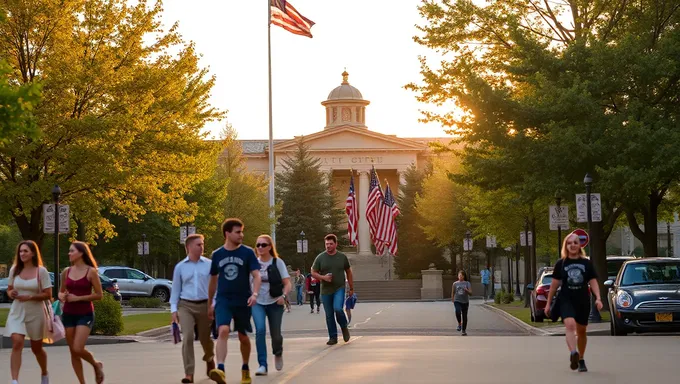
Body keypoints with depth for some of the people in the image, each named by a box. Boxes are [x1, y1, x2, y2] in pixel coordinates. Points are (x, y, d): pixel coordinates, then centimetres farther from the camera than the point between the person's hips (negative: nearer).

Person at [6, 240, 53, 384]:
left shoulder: (41, 271, -8)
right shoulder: (14, 270, 2)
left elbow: (48, 295, -9)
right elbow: (9, 289, 13)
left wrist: (29, 297, -21)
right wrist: (11, 293, -11)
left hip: (35, 313, -2)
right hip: (17, 312, 2)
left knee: (36, 348, 14)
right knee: (17, 343, -19)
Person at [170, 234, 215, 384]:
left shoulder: (209, 265, 2)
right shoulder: (180, 267, 5)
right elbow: (175, 289, 9)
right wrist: (173, 309, 3)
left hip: (204, 305, 0)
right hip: (186, 306, 0)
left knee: (205, 338, 12)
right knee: (187, 338, -14)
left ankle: (209, 360, 45)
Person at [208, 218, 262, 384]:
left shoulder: (247, 252, -2)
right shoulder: (217, 254, 4)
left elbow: (256, 275, -9)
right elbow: (213, 280, 14)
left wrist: (255, 293, -27)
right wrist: (210, 304, 18)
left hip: (243, 301, 0)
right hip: (223, 300, 0)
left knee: (243, 337, 11)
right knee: (223, 331, -22)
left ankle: (245, 369, 33)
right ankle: (220, 369, -34)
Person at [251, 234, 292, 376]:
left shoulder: (277, 262, -4)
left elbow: (287, 283, -5)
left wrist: (283, 296, -23)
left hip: (275, 303, 0)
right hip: (258, 303, 1)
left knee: (275, 334, 4)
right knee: (260, 330, -21)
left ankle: (278, 354, 40)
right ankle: (262, 365, -17)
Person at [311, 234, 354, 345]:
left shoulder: (342, 257, 4)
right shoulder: (320, 258, 2)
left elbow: (348, 272, 13)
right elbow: (313, 273, 5)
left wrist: (351, 288, 14)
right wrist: (323, 277, -14)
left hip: (339, 289, -2)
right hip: (326, 290, 2)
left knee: (338, 308, -23)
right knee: (329, 315, 4)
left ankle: (344, 327, 4)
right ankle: (333, 337, 14)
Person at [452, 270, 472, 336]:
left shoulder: (467, 283, 1)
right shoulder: (455, 283, 3)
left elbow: (470, 293, -7)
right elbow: (452, 293, 12)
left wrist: (466, 290, -25)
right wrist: (452, 300, 12)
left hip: (465, 302, 1)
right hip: (457, 301, -1)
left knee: (464, 316, 6)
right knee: (458, 312, -28)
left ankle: (464, 330, 19)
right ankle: (459, 324, -3)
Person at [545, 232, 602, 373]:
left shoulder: (587, 263, 6)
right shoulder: (561, 264, 4)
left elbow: (593, 282, 4)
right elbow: (554, 284, 8)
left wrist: (598, 298, -11)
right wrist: (548, 303, 10)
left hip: (583, 301, 2)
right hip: (566, 300, -2)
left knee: (581, 331, 12)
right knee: (570, 324, -27)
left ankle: (581, 360, 28)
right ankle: (573, 353, -44)